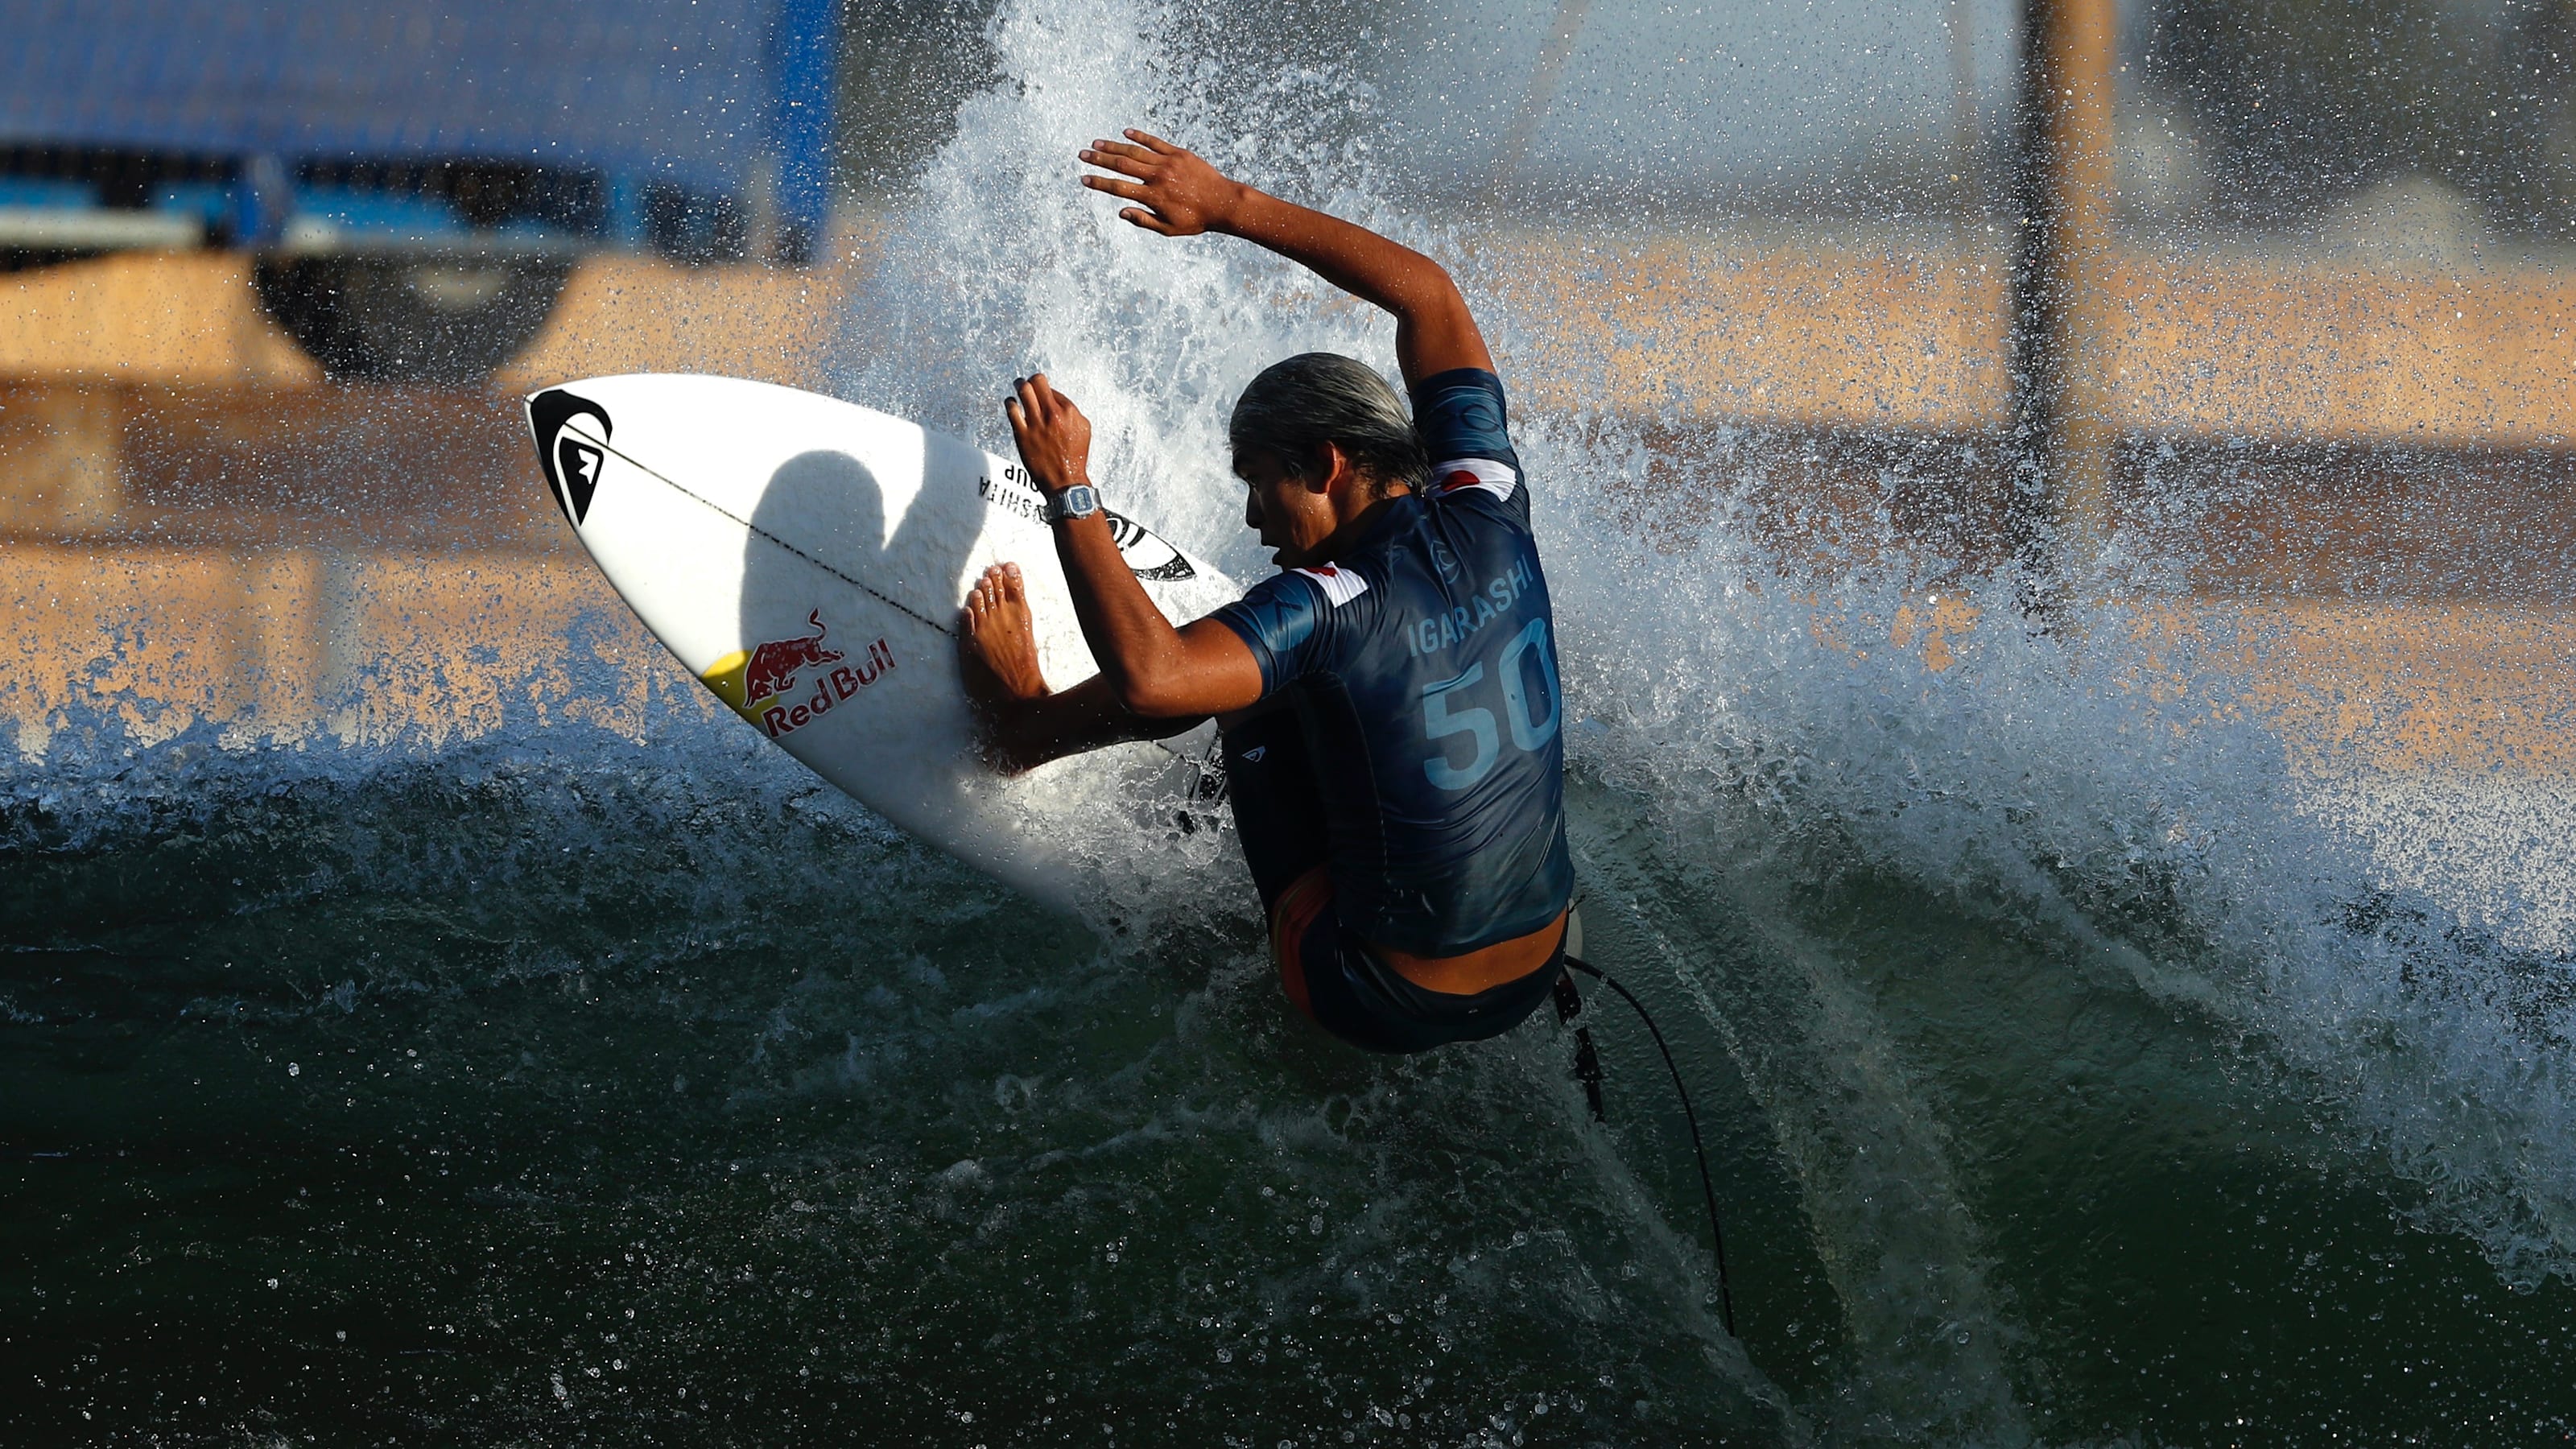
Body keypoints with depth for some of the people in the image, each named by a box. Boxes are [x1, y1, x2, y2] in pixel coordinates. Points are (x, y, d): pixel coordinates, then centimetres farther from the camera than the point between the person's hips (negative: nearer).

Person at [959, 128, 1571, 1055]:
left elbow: (1151, 678, -39)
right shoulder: (1489, 518, -4)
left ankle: (1022, 721, 32)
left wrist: (1069, 493, -29)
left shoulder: (1335, 607, -23)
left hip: (1390, 1006, -6)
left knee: (1254, 693, 11)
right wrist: (1231, 206, 10)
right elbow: (1430, 295, 9)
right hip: (1540, 976, 6)